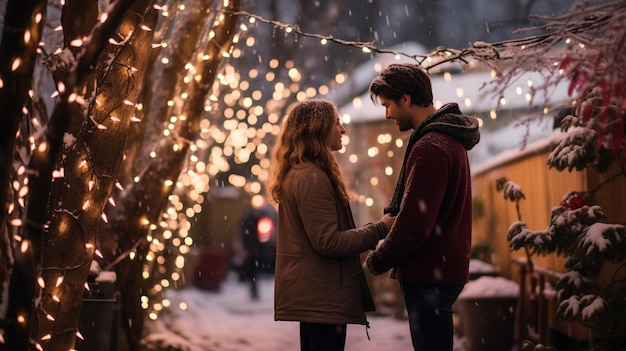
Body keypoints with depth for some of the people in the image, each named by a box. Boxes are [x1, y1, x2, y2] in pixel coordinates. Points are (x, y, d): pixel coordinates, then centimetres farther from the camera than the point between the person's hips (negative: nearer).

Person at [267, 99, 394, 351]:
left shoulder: (296, 174, 14)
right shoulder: (312, 178, -18)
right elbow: (328, 242, -20)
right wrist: (380, 229, -13)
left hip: (310, 292, 10)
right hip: (321, 295, -10)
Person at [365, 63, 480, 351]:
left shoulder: (430, 148, -19)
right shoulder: (448, 139, 14)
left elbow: (414, 224, -23)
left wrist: (378, 261, -7)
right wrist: (391, 256, 8)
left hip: (429, 276, -10)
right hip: (444, 270, 10)